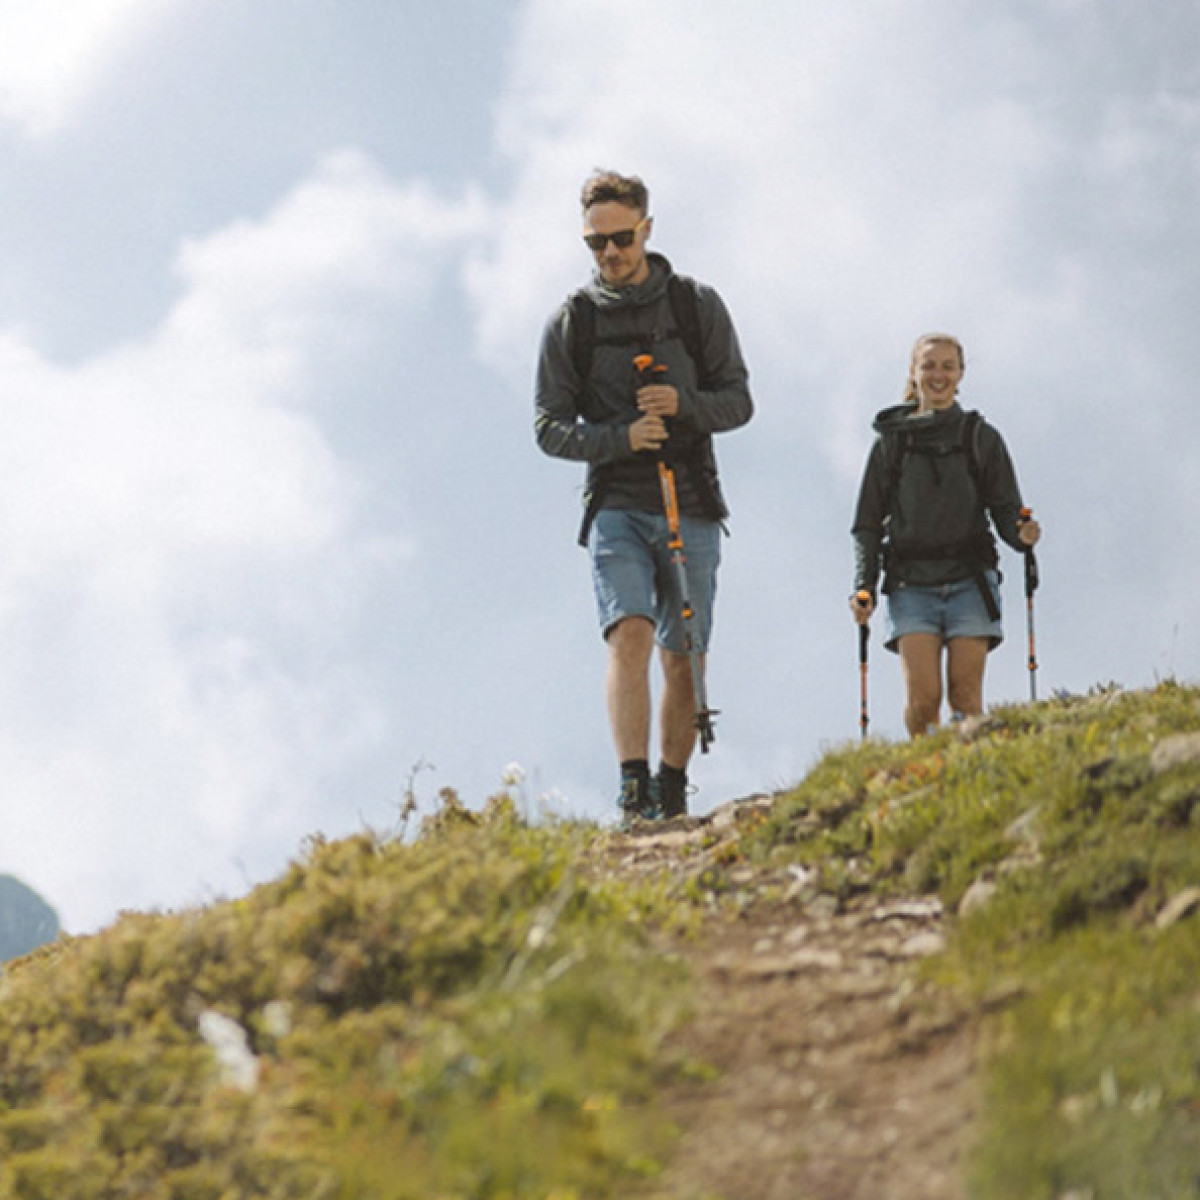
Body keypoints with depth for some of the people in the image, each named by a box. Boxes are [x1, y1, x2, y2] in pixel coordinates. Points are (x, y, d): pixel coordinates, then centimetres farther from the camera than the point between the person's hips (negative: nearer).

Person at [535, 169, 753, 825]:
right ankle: (633, 793, -28)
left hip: (692, 507, 1)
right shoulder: (570, 323, 4)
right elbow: (550, 427, 3)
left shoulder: (697, 305, 5)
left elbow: (738, 401, 6)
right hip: (617, 507, -1)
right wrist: (620, 437, -15)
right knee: (629, 636, -21)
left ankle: (672, 797, 19)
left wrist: (684, 405, -16)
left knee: (685, 661, 4)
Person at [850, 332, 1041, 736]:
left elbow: (1006, 511, 8)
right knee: (922, 696, -14)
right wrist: (864, 586, -2)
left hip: (969, 581, 0)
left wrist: (1023, 534, -16)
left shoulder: (981, 438, 11)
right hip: (912, 584, 0)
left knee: (965, 696, -8)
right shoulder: (891, 441, 11)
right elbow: (868, 523, 11)